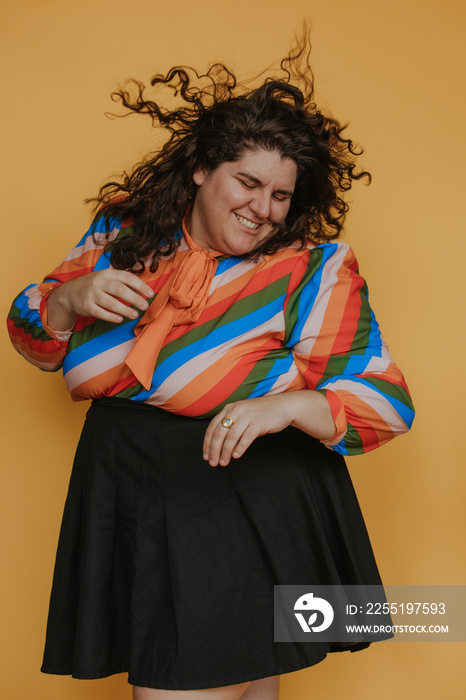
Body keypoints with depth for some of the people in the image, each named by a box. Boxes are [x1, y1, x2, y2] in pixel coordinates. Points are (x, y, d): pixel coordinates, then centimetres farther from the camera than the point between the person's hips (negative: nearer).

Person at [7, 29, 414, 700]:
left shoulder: (315, 273, -6)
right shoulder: (126, 234, 4)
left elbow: (387, 403, -10)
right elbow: (32, 333, 12)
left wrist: (289, 405, -27)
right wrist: (73, 299, -10)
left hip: (251, 513, -3)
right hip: (129, 503, 4)